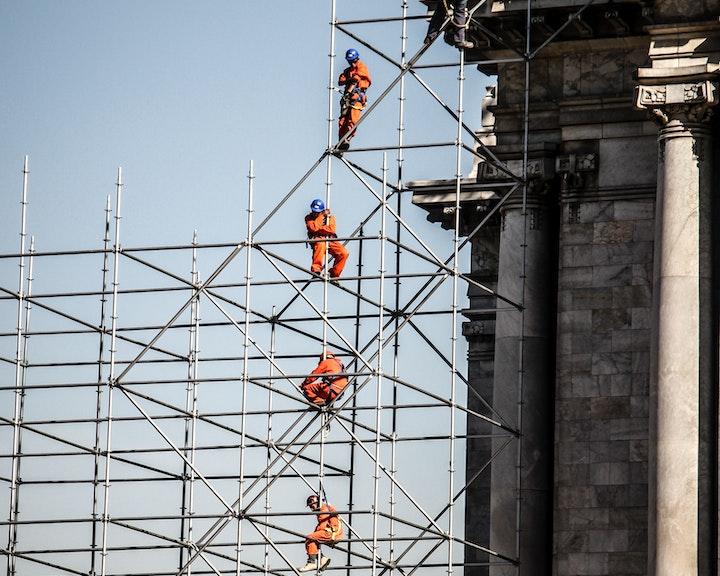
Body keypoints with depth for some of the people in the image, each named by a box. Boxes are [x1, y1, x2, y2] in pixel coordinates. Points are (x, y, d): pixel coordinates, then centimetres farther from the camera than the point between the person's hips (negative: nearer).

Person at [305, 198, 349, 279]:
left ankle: (334, 274, -3)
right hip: (317, 240, -3)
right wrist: (322, 216, -6)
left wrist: (318, 228, -9)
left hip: (330, 241, 3)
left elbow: (331, 230, -6)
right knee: (321, 244, -42)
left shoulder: (330, 217, 13)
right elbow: (313, 228, -12)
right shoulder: (309, 218, 9)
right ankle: (316, 269, -39)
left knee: (344, 253, -18)